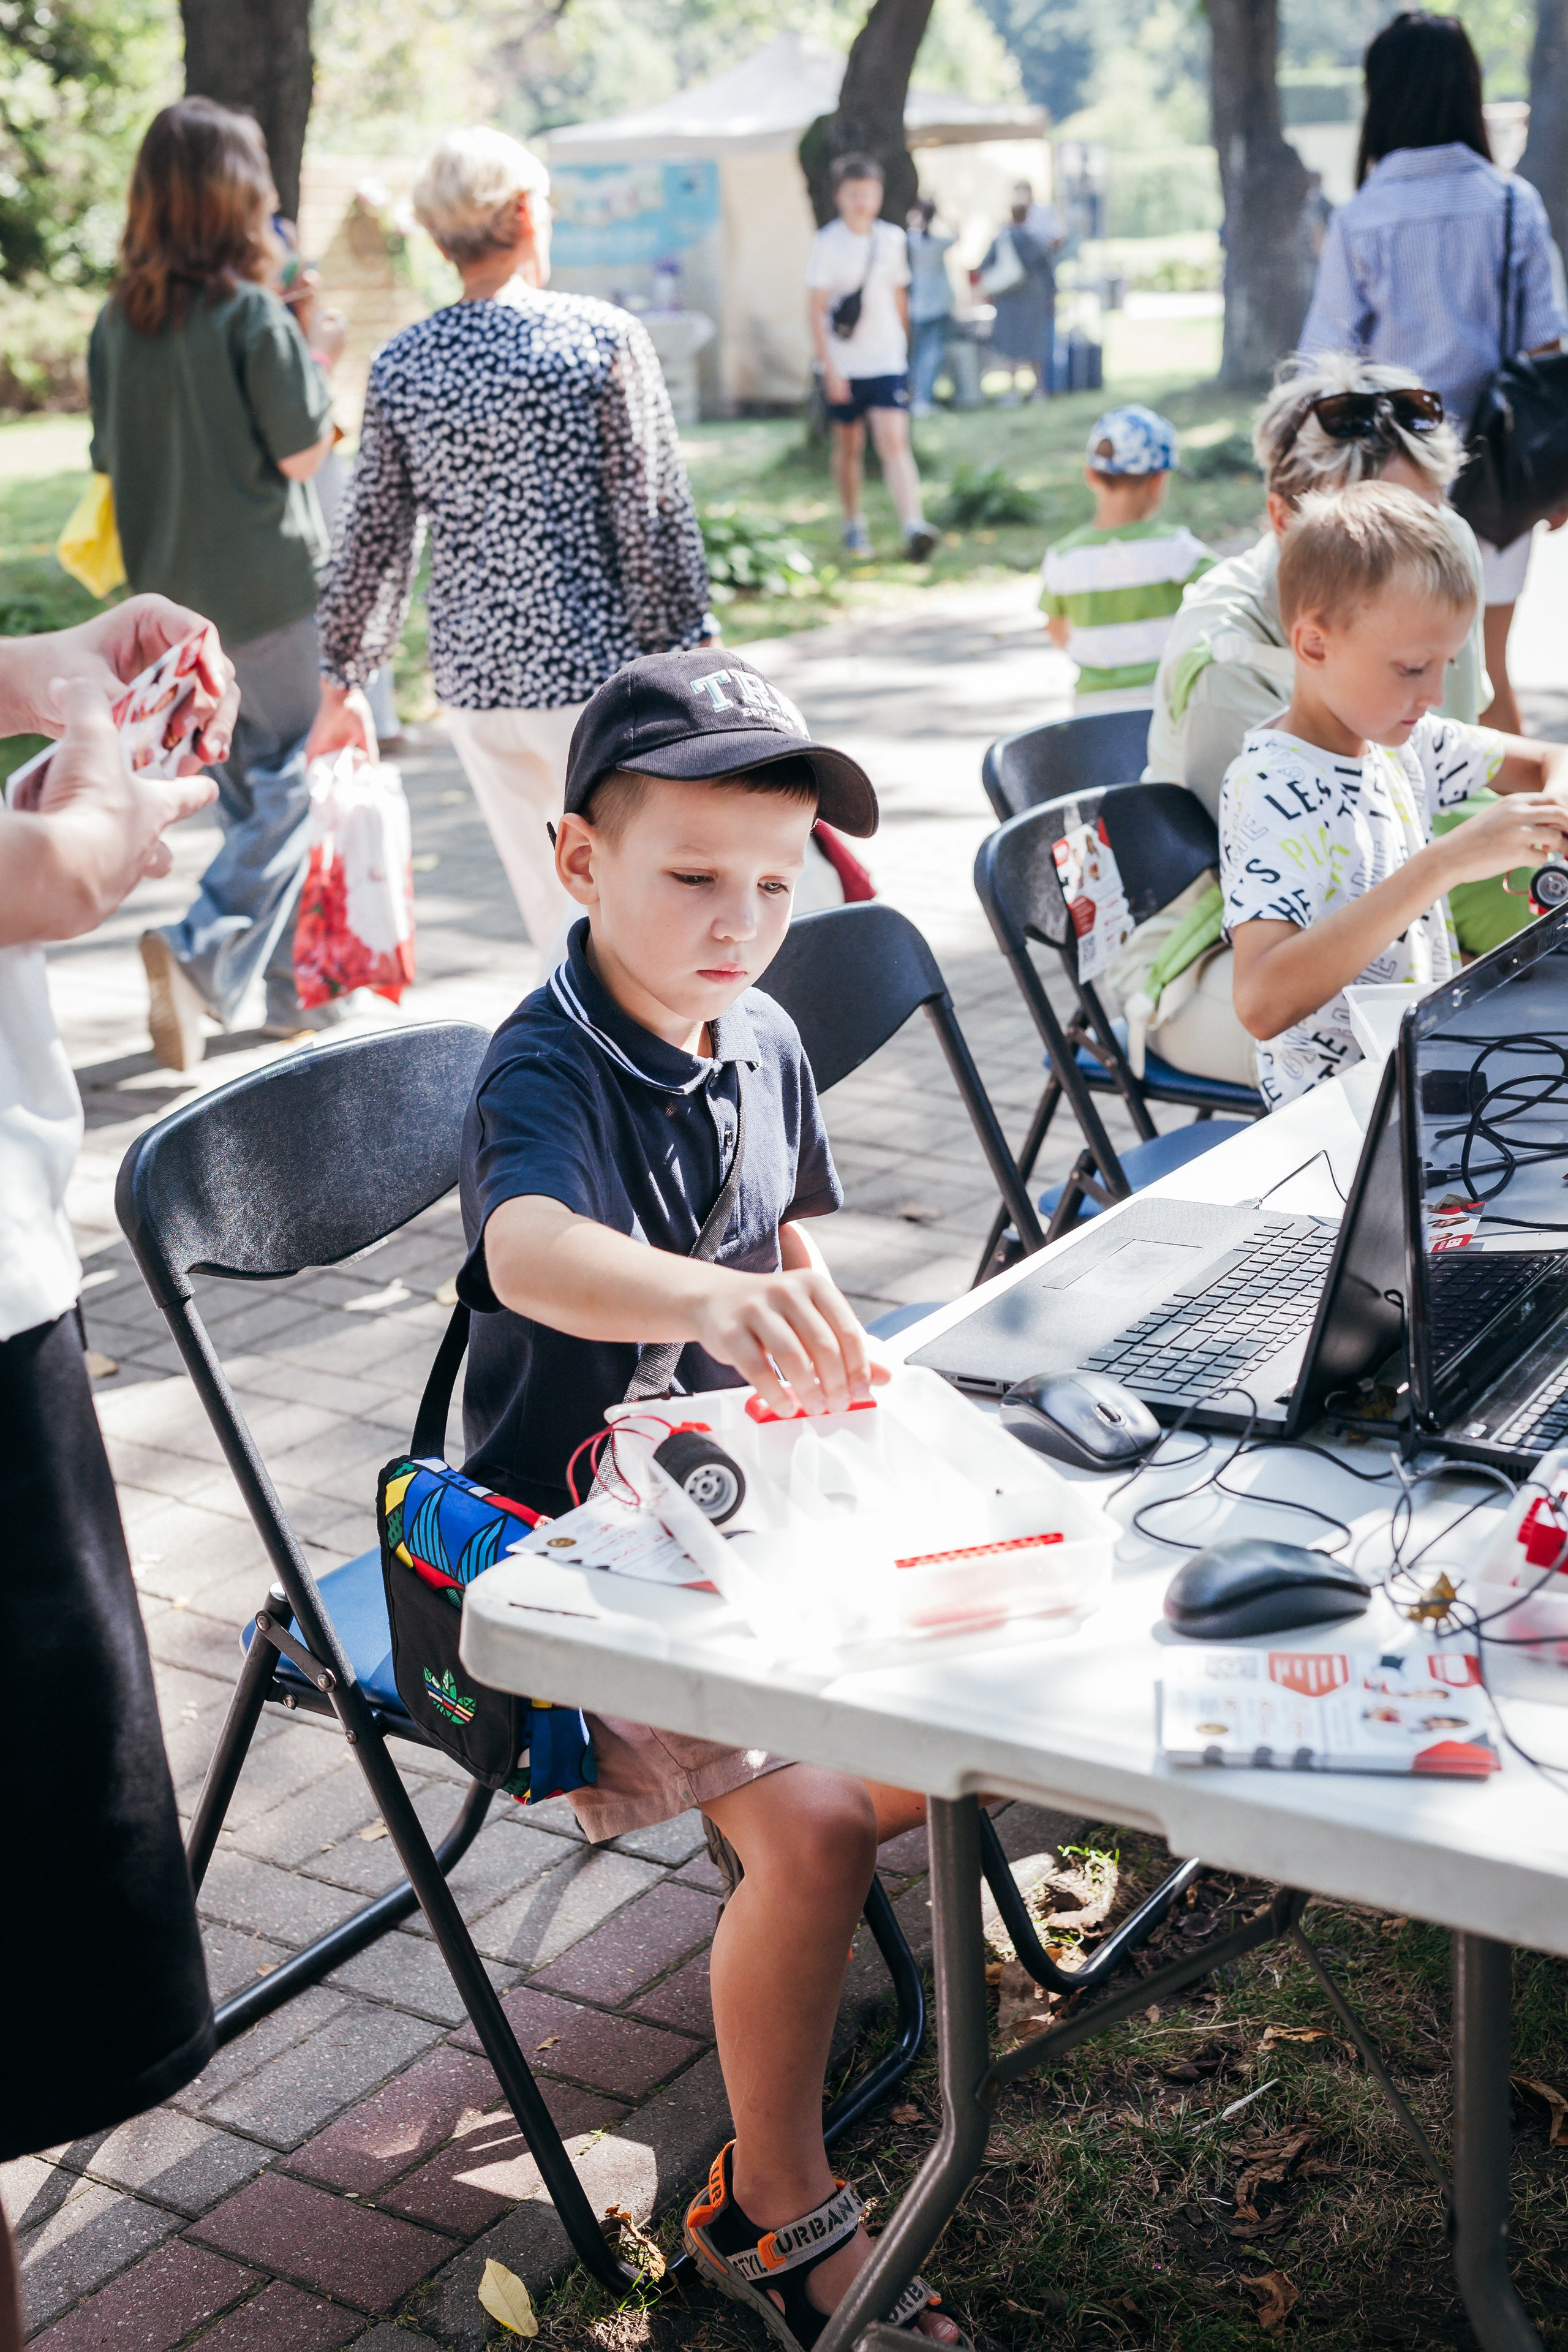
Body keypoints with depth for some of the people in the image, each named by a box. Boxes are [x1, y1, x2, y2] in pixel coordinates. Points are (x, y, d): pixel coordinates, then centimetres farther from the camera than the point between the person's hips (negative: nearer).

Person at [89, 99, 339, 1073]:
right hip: (270, 588, -6)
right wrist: (322, 375, 5)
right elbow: (301, 451, -13)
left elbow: (113, 460, 9)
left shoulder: (119, 321, 4)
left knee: (247, 788, 16)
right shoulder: (251, 312, -14)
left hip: (171, 595, 7)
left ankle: (298, 987, 22)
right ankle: (201, 952, -15)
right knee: (299, 781, 2)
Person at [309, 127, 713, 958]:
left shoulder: (399, 367, 2)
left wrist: (342, 682, 17)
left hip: (474, 681, 4)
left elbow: (372, 542, 7)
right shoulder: (602, 337, -8)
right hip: (594, 671, -4)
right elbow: (652, 517, -9)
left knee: (558, 919, 15)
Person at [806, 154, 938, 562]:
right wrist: (829, 368, -13)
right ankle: (854, 524, 28)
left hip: (888, 361, 1)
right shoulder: (827, 243, -5)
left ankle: (913, 527, -23)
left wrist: (903, 343, 20)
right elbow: (817, 310, -7)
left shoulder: (893, 239, 6)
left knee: (895, 443, -12)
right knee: (849, 445, 10)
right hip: (844, 365, -1)